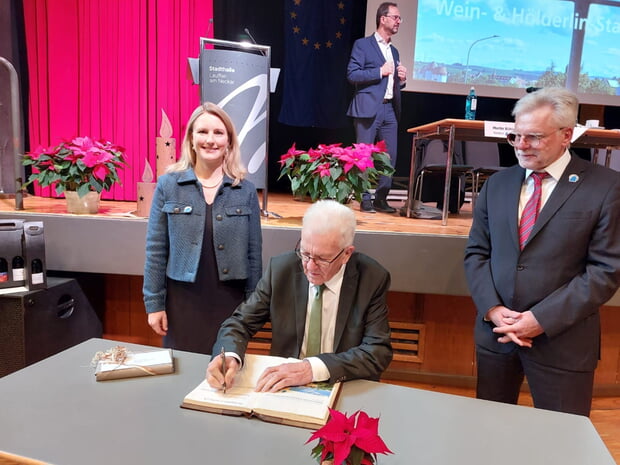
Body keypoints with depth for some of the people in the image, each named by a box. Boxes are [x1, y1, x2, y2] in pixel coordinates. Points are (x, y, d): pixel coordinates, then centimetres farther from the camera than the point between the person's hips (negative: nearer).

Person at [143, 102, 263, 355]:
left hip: (230, 300, 1)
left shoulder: (246, 190, -1)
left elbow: (254, 252, 2)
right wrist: (154, 303, -1)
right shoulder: (168, 185, -2)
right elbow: (156, 250, 0)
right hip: (181, 299, 0)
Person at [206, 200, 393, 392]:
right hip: (283, 388, 1)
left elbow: (379, 351, -15)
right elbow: (241, 322, -1)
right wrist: (229, 356, -24)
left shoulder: (373, 279, -12)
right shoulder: (281, 268, -8)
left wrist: (314, 368, -28)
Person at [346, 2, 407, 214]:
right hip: (368, 108, -6)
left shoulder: (394, 51, 22)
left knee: (390, 157, 3)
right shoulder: (362, 44, 2)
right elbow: (352, 74, -9)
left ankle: (381, 199, 12)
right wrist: (380, 71, -13)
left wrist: (401, 79, 4)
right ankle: (365, 199, 5)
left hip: (390, 109, 7)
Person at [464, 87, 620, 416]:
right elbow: (476, 253, 5)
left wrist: (543, 318, -16)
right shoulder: (497, 184, 6)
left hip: (561, 340, -3)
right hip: (495, 331, 4)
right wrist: (492, 309, -9)